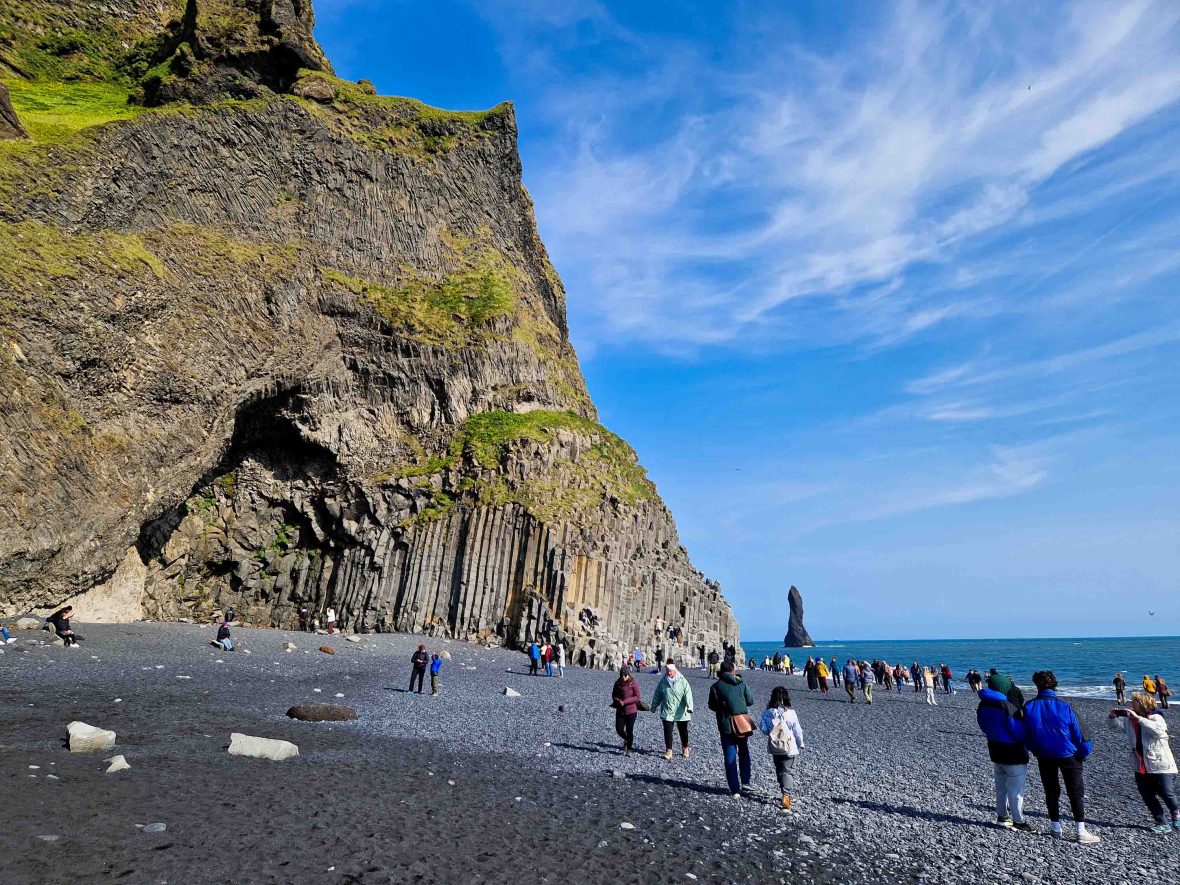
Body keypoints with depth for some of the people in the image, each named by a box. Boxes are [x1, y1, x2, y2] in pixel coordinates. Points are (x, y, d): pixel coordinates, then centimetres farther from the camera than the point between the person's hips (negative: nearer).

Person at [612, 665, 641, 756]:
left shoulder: (634, 683, -12)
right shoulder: (618, 683, 0)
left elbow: (637, 697, -14)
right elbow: (614, 695, 7)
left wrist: (625, 702, -22)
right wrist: (618, 701, -15)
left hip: (631, 711, -4)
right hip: (620, 710, 4)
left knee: (629, 730, 3)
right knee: (619, 729, 1)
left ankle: (629, 750, 20)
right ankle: (626, 740, 33)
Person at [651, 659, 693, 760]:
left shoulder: (682, 681, -9)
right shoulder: (663, 682, 0)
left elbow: (688, 694, -16)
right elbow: (657, 695, 8)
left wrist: (689, 708, -25)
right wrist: (654, 707, 13)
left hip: (681, 712, -1)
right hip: (667, 712, 1)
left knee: (683, 731, 14)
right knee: (667, 731, -3)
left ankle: (685, 748, 34)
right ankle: (668, 750, 8)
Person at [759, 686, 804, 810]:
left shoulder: (767, 713, -11)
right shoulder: (791, 713, -15)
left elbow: (763, 728, -7)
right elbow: (797, 731, -7)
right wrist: (801, 745, 9)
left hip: (775, 748, 2)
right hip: (790, 748, -2)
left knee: (779, 771, 18)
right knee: (788, 771, 3)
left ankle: (786, 793, 29)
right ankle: (787, 795, -13)